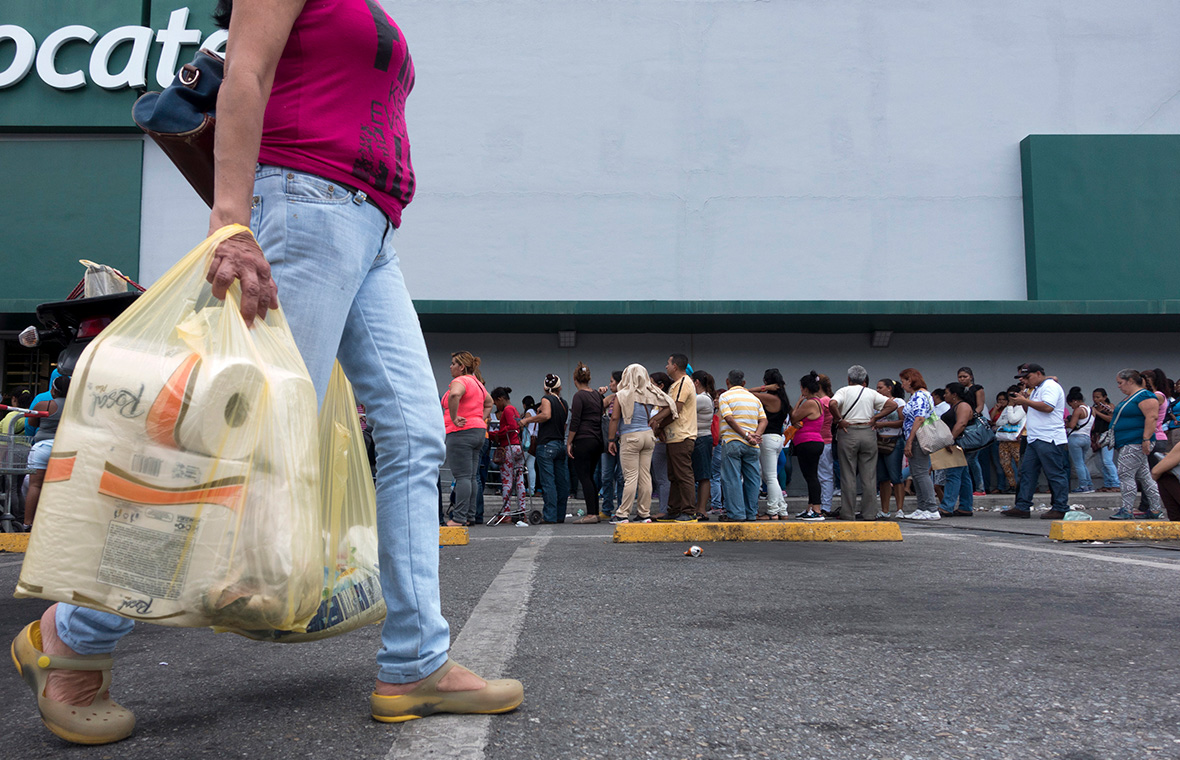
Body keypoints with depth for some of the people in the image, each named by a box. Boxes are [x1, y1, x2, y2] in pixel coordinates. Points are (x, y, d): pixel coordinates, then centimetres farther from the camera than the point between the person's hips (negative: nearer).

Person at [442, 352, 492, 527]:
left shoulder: (459, 381, -10)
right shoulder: (477, 382, 19)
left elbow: (454, 395, -33)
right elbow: (489, 402, 32)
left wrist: (454, 418, -23)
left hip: (461, 433, -9)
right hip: (478, 432, 9)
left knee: (462, 477, -10)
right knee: (472, 477, 10)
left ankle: (459, 518, -10)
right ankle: (470, 516, 13)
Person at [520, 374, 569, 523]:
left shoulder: (546, 399, -5)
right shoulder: (564, 403, 14)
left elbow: (546, 415, -24)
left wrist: (528, 419, -14)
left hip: (547, 445, -6)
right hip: (561, 445, 6)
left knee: (548, 482, -5)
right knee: (562, 482, 8)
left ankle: (549, 516, -6)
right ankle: (560, 515, 14)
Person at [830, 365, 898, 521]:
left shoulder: (844, 391, 2)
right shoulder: (871, 393, 9)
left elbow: (833, 404, -18)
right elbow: (893, 404, 1)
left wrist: (839, 420, -7)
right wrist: (874, 418, 2)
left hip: (848, 433, -2)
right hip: (868, 433, 2)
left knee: (848, 475, 2)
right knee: (869, 476, 6)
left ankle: (848, 513, 2)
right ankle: (869, 513, 7)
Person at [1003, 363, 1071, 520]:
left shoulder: (1050, 386, -8)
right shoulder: (1036, 389, 23)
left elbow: (1048, 407, -23)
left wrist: (1025, 401, -15)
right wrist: (1023, 402, 9)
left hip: (1049, 439, -10)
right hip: (1034, 439, 10)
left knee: (1055, 474, -5)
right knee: (1026, 472, 7)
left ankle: (1060, 509, -1)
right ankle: (1023, 507, 8)